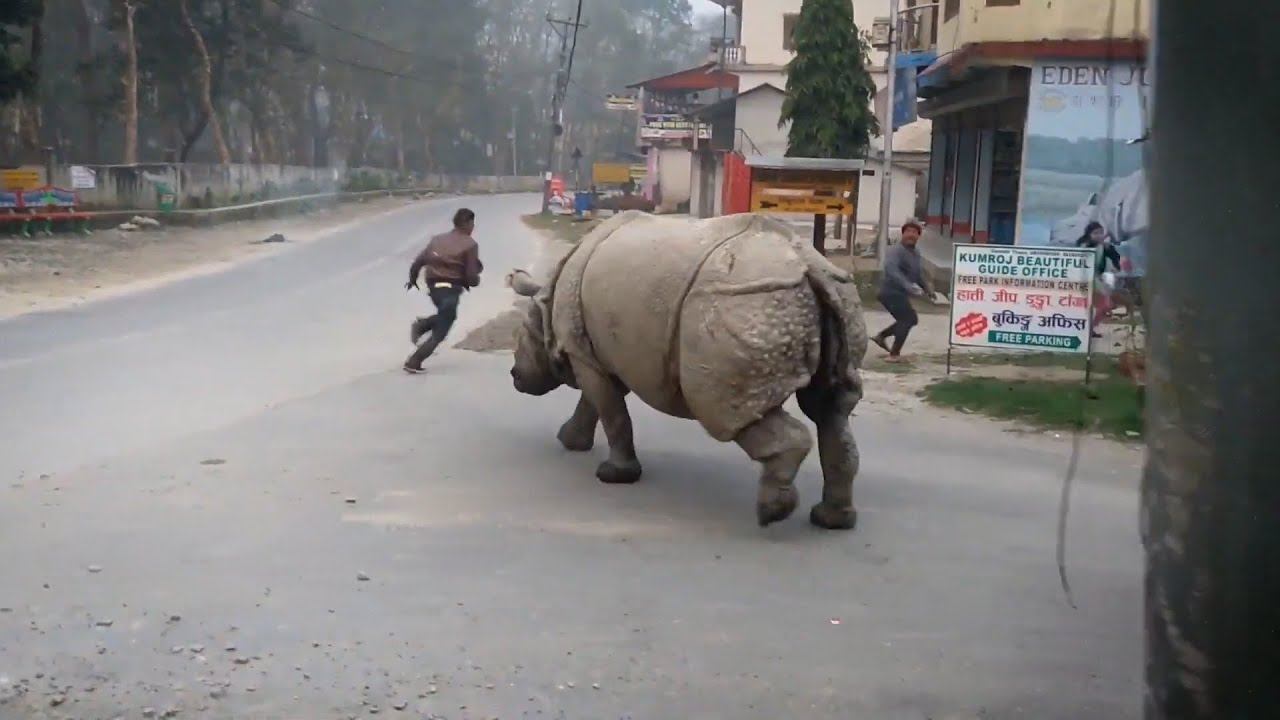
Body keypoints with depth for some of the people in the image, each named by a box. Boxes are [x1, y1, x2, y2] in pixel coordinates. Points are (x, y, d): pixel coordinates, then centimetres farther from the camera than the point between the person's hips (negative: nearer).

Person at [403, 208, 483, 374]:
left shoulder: (438, 239, 10)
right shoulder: (470, 244, -8)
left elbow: (418, 261, 7)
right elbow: (471, 276, -11)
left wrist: (412, 279, 24)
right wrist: (475, 281, 12)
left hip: (433, 286, 7)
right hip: (451, 289, -7)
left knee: (446, 316, 31)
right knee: (439, 332, 2)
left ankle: (422, 325, 7)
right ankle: (413, 362, -4)